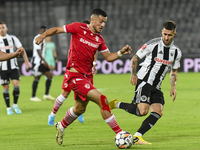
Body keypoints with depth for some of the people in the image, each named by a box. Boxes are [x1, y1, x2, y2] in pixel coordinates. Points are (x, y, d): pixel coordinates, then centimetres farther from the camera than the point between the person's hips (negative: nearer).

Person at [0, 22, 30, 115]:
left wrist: (26, 61, 0)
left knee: (16, 85, -11)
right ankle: (8, 108, 10)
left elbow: (22, 50, 7)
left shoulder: (13, 38, 5)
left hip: (13, 66, 1)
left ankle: (15, 105, 7)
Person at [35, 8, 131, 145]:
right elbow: (57, 30, 0)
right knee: (102, 100, -17)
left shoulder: (99, 39, 9)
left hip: (87, 76, 8)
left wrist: (121, 53, -7)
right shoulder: (79, 28, -7)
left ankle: (61, 127, 49)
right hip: (75, 75, -8)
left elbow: (108, 57, 11)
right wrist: (43, 35, -16)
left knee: (80, 108, 22)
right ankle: (120, 134, -12)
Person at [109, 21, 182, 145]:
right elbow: (135, 58, 1)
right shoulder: (153, 45, -10)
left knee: (158, 112, -10)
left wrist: (173, 87, 5)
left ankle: (137, 137, -7)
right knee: (142, 111, -21)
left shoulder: (177, 52, 5)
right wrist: (134, 74, -8)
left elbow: (174, 71, 18)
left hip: (156, 86, 6)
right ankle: (117, 104, 1)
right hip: (144, 81, -6)